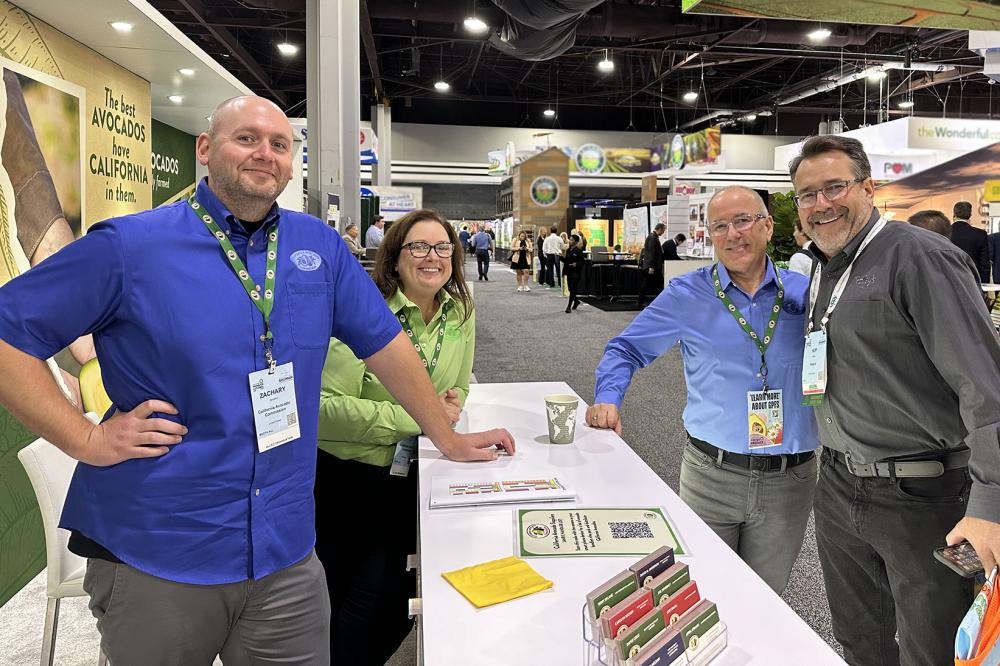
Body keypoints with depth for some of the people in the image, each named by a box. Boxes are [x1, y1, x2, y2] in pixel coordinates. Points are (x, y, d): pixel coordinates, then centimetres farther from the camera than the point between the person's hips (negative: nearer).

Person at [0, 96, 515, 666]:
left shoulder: (321, 246, 3)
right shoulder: (128, 245, -7)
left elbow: (384, 342, 8)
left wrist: (448, 440, 12)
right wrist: (87, 439, -12)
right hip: (150, 557, -2)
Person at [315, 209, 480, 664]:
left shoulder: (460, 313, 0)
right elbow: (328, 406, -24)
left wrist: (453, 402, -11)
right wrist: (417, 417, -25)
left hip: (409, 478, 5)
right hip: (345, 475, -4)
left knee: (390, 604, 10)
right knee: (338, 602, 10)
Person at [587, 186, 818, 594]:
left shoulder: (803, 291, 4)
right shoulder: (688, 294, -2)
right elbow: (626, 349, 6)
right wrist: (608, 399, -11)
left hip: (789, 482, 2)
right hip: (709, 475, -1)